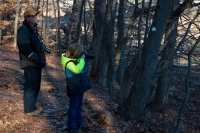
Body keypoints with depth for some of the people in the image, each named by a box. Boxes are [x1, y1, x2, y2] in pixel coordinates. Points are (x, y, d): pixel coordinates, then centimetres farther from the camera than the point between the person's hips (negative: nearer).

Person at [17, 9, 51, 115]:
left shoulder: (33, 30, 19)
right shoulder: (23, 30, -13)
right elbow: (24, 46, -25)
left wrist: (45, 48, 4)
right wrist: (34, 57, -22)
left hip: (37, 63, 10)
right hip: (30, 64, -10)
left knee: (36, 86, 16)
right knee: (31, 86, -8)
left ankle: (32, 107, 27)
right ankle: (29, 110, 0)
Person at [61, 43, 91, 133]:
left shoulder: (76, 59, 8)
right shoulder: (68, 62, -19)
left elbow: (83, 70, 20)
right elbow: (77, 70, -34)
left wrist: (86, 61, 6)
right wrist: (82, 59, -23)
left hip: (80, 86, 9)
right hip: (74, 88, -9)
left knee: (79, 106, 19)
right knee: (73, 107, -1)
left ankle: (79, 122, 31)